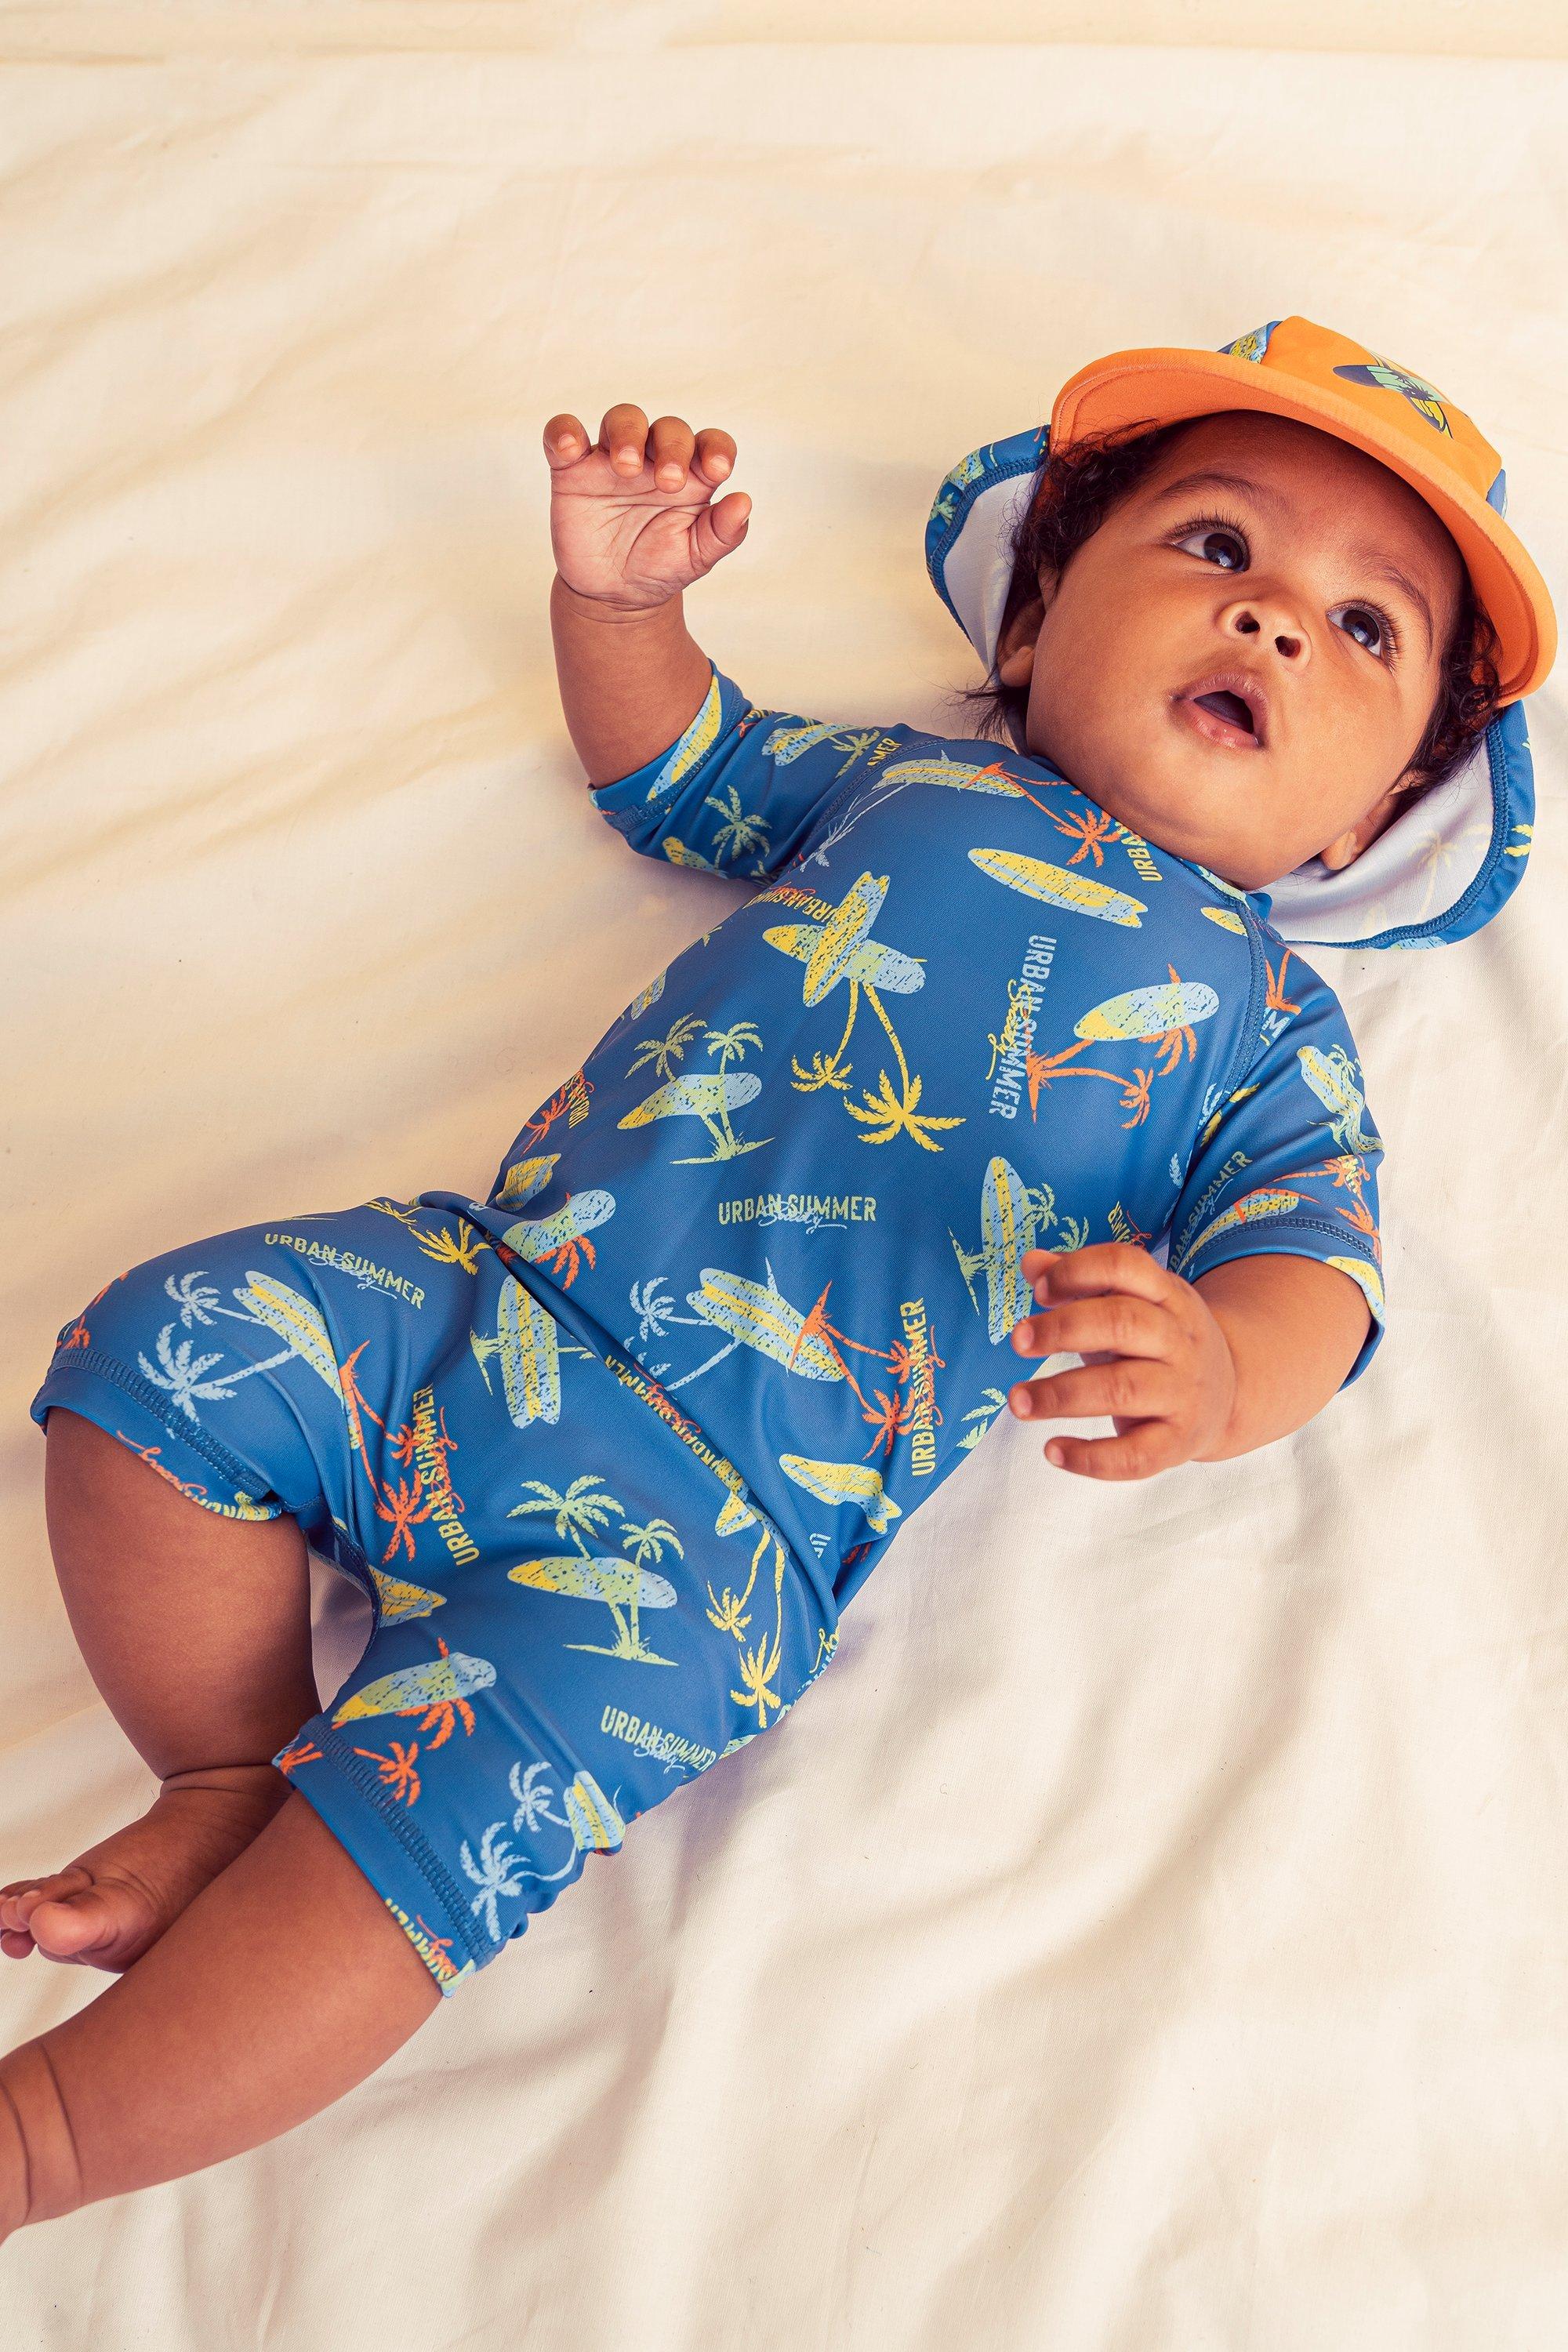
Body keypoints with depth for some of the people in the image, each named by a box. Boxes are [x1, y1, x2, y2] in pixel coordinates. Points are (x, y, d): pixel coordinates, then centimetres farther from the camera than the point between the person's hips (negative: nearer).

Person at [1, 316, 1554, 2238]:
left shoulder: (1269, 1025, 11)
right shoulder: (905, 775, 20)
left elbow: (1318, 1256, -2)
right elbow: (673, 764, 33)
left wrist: (1217, 1365, -27)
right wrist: (616, 593, 12)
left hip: (722, 1508, -4)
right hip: (490, 1283, 5)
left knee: (458, 1790, -23)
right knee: (170, 1348, -12)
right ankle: (231, 1782, 4)